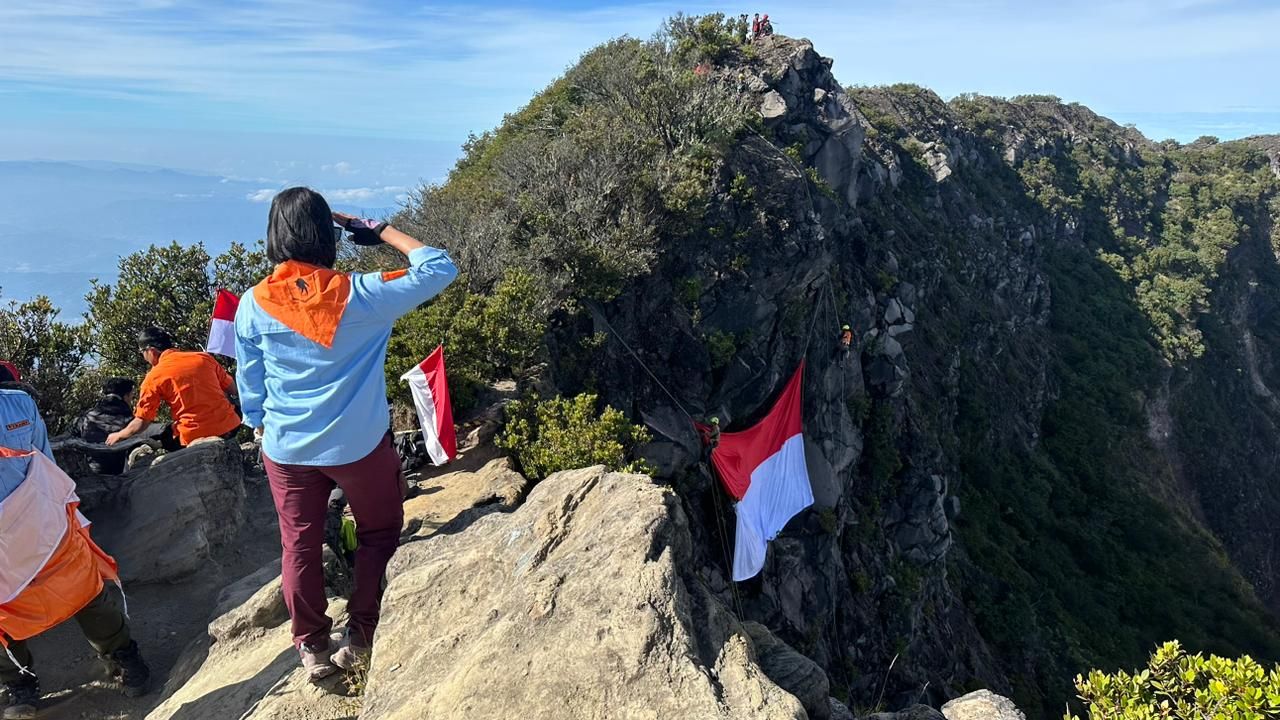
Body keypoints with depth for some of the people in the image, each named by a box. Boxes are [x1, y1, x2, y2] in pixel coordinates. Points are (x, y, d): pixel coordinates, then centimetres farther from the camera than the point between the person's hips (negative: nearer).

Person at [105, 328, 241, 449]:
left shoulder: (154, 377, 0)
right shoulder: (204, 357, 7)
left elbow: (141, 423, 4)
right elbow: (232, 388, 16)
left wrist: (118, 435, 23)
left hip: (196, 437, -2)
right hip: (230, 427, 3)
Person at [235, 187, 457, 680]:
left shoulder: (253, 306, -8)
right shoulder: (360, 295, -17)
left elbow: (249, 384, 3)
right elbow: (439, 269, -8)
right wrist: (382, 232, -1)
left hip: (287, 449, 3)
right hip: (360, 446, -2)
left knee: (300, 546, 17)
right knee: (379, 535, 19)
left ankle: (312, 649, 29)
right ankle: (361, 637, 25)